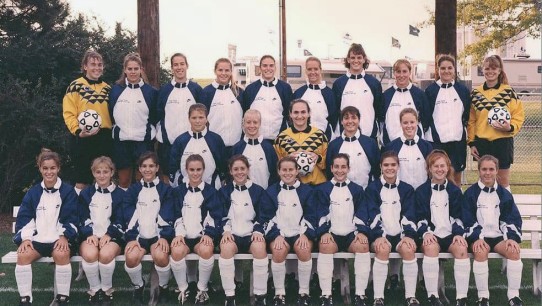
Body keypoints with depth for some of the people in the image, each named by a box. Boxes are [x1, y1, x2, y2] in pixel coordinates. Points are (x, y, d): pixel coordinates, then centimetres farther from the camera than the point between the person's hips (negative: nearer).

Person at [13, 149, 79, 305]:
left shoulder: (68, 191, 4)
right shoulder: (33, 192, 12)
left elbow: (71, 218, -1)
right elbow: (24, 217, 8)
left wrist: (64, 236, -16)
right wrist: (25, 238, -8)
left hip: (60, 238, -3)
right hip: (37, 238, 3)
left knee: (61, 254, -35)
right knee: (22, 255, -27)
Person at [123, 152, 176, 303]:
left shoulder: (166, 189, 9)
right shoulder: (133, 190, 12)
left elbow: (167, 216, -1)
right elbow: (129, 216, 3)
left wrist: (164, 237, -16)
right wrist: (132, 238, -12)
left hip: (158, 235, -1)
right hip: (138, 235, 1)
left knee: (161, 256, -32)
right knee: (131, 257, -29)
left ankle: (163, 287, -3)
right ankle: (138, 286, 0)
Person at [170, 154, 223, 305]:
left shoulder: (211, 191, 9)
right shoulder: (179, 191, 13)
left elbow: (215, 216, 2)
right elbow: (176, 216, 7)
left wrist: (209, 234, -14)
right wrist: (179, 233, -10)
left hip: (203, 236, -1)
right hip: (184, 236, 1)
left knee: (206, 250, -35)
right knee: (177, 251, -33)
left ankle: (202, 289, -13)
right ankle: (183, 288, -10)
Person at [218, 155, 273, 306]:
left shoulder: (258, 191, 10)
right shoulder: (224, 191, 13)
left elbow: (264, 216, 6)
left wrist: (258, 231, -11)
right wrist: (226, 230, -10)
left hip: (252, 234, 0)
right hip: (232, 235, 1)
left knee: (260, 247, -36)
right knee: (226, 247, -35)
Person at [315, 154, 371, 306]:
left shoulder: (357, 189, 17)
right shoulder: (323, 189, 13)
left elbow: (361, 213, 8)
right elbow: (321, 213, 4)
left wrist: (361, 231, -10)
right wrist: (324, 232, -14)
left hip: (351, 234, 1)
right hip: (331, 234, -1)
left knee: (363, 246, -32)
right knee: (325, 246, -35)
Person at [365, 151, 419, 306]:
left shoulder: (407, 189, 12)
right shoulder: (372, 188, 6)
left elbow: (409, 215, 1)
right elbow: (373, 215, -6)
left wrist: (408, 235, -16)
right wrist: (379, 236, -22)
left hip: (401, 234, 2)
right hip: (380, 235, -2)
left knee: (408, 249, -31)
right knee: (383, 249, -34)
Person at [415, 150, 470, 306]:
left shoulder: (455, 191, 15)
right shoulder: (421, 191, 10)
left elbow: (458, 216, 10)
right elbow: (420, 217, 3)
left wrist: (459, 234, -8)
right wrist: (426, 232, -16)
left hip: (450, 235, 2)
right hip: (431, 236, -2)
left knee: (462, 249, -32)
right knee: (430, 247, -37)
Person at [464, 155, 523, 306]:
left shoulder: (504, 194, 12)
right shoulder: (470, 193, 4)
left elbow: (513, 219, 9)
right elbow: (468, 220, -2)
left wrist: (511, 237, -9)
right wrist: (477, 238, -17)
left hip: (499, 236, 2)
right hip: (479, 237, -2)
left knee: (514, 250, -28)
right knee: (481, 251, -34)